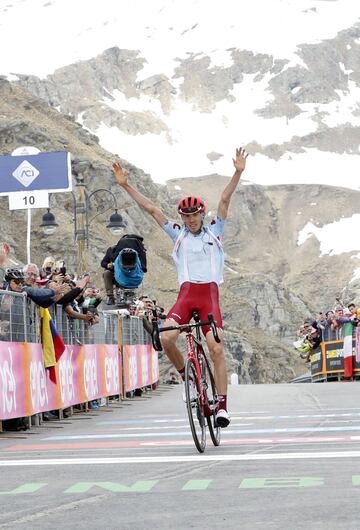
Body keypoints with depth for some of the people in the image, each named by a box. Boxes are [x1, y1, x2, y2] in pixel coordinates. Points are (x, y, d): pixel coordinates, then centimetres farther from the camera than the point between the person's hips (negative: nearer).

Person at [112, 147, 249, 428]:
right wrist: (126, 185, 10)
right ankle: (185, 374, 4)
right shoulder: (178, 233, 17)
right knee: (166, 337, -23)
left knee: (216, 349, -12)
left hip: (210, 294, -1)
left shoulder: (214, 231, 14)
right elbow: (151, 208, 14)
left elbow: (225, 200, 3)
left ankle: (222, 405, -9)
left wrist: (238, 173, -8)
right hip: (186, 294, 1)